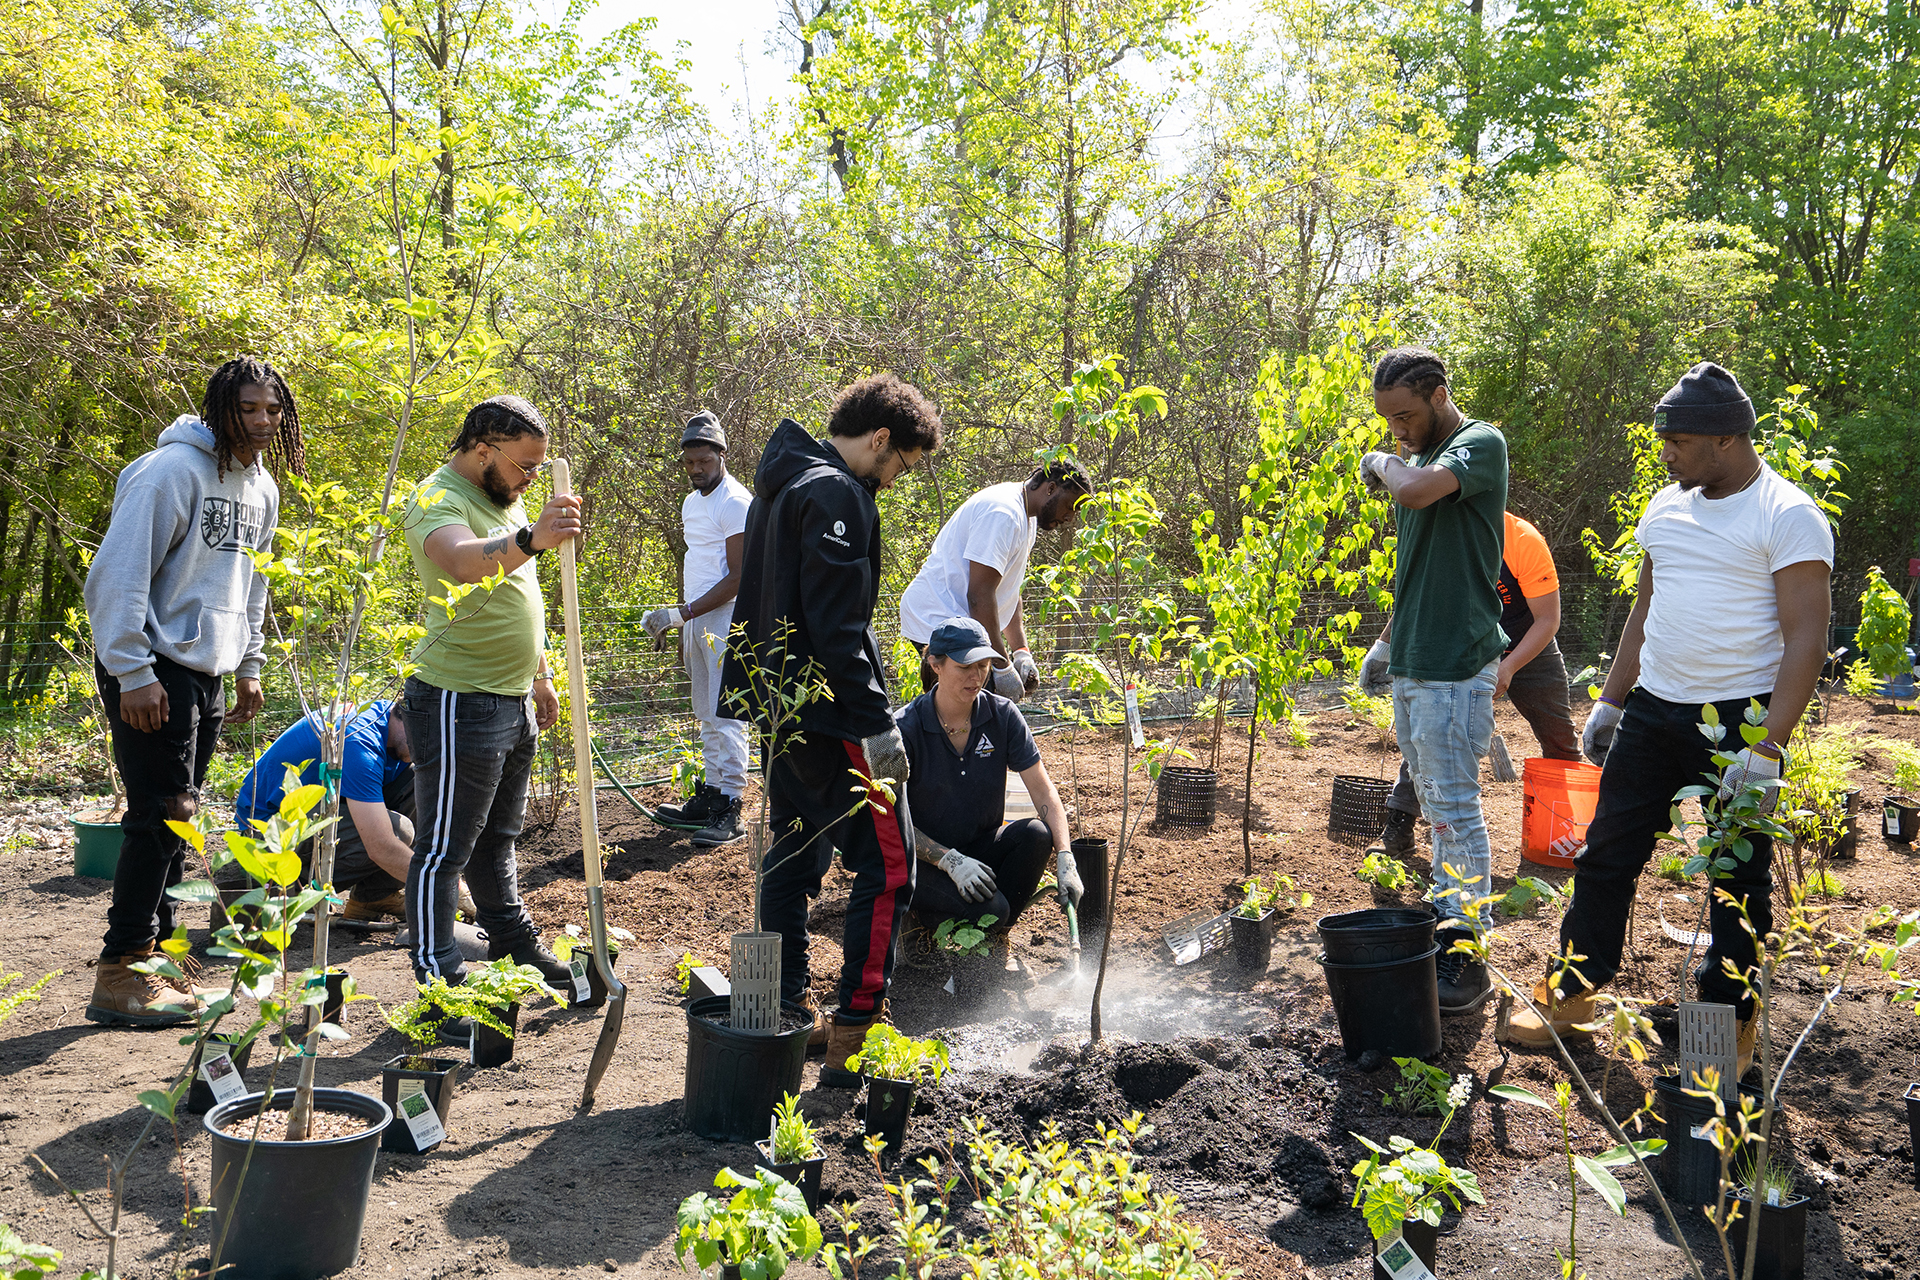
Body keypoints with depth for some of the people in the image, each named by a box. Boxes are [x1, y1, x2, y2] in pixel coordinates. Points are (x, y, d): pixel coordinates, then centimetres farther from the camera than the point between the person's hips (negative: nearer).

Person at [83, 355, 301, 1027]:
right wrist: (133, 673, -20)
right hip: (152, 669, -8)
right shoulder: (174, 470, -15)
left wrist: (249, 665, 18)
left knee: (176, 817, 12)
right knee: (163, 813, -8)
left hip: (207, 672, 8)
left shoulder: (262, 487, 12)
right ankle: (120, 973, -1)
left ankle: (155, 950, 21)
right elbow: (120, 573, -18)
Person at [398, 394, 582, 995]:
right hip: (459, 703, -9)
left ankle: (512, 938, 34)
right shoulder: (438, 500, -16)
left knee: (496, 838, 22)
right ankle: (439, 980, 5)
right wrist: (530, 539, -56)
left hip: (512, 700, 9)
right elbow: (464, 562, -40)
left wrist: (541, 676, 23)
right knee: (444, 849, -2)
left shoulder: (505, 498, 14)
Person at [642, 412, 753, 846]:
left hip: (725, 620, -9)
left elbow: (738, 579, -16)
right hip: (695, 619, 9)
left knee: (726, 716, -9)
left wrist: (681, 614, -19)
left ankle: (730, 808, -8)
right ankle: (710, 795, 18)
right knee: (706, 715, 12)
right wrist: (681, 625, 20)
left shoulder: (735, 502, -12)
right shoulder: (691, 503, 16)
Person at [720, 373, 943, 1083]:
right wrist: (878, 724, -20)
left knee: (794, 858, 17)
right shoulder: (835, 495, -16)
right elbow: (837, 627, -22)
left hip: (776, 703, 10)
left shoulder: (780, 483, 16)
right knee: (887, 867, -4)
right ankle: (853, 1036, -3)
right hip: (827, 711, -10)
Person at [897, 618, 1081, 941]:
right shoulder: (906, 728, -15)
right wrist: (951, 861, -26)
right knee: (990, 908, -31)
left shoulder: (1002, 715, -5)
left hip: (982, 848, 5)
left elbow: (1043, 791, -9)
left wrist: (1065, 861, -22)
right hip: (925, 861, -5)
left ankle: (995, 937, -5)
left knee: (1036, 833, -26)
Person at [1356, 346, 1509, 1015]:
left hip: (1456, 665, -9)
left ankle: (1467, 957, 3)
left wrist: (1382, 462, -11)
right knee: (1433, 806, 15)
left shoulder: (1480, 444, -11)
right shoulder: (1416, 458, 14)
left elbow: (1418, 491, -32)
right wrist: (1385, 640, 25)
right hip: (1411, 663, 9)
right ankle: (1444, 926, 25)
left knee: (1455, 810, -4)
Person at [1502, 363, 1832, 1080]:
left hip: (1738, 718, -6)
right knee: (1608, 853, 8)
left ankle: (1731, 1020, 21)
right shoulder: (1668, 507, 10)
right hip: (1652, 708, 6)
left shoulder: (1787, 517, -12)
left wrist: (1767, 750, -21)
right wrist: (1611, 701, 17)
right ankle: (1573, 993, 19)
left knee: (1739, 877, 6)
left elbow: (1806, 640, -16)